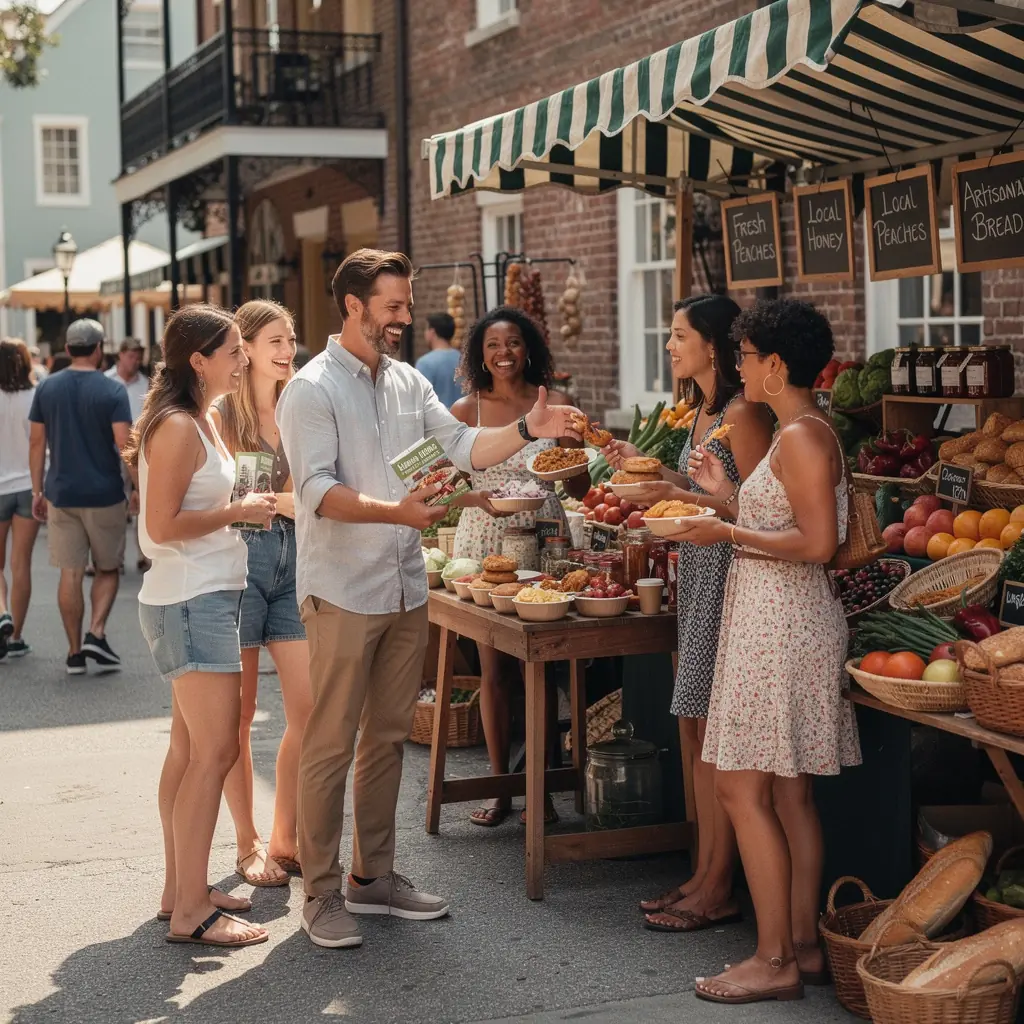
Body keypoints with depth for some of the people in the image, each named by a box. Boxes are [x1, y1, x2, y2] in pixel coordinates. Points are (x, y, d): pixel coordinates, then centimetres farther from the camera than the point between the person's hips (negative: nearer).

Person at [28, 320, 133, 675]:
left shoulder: (47, 388, 2)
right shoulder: (112, 391, -9)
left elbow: (36, 442, 5)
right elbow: (124, 445, -15)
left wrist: (37, 491, 11)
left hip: (61, 495, 3)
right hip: (105, 495, -3)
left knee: (70, 574, 7)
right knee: (108, 569, 14)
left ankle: (75, 652, 11)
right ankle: (96, 633, -2)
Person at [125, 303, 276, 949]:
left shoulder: (200, 421, 15)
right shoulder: (178, 428, -16)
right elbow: (162, 526, -20)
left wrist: (245, 507, 10)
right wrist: (238, 512, -12)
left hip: (205, 598, 11)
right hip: (191, 602, -11)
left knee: (190, 748, 13)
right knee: (215, 751, -10)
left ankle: (180, 890, 20)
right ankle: (191, 912, -6)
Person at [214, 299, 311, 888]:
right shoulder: (222, 414, -4)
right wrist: (280, 502, -17)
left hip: (292, 559, 5)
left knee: (309, 710, 1)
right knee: (240, 714, 4)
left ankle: (286, 838, 15)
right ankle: (248, 844, 15)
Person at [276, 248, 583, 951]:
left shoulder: (409, 383, 12)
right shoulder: (312, 390, -10)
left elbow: (461, 446, 7)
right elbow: (319, 490, -20)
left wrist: (528, 430, -8)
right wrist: (396, 512, -33)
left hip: (406, 589, 7)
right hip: (343, 593, -7)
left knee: (388, 738, 14)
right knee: (330, 746, -1)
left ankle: (374, 876, 25)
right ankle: (321, 894, 7)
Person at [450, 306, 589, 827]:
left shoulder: (554, 404, 4)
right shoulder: (466, 410, 3)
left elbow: (581, 490, 6)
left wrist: (566, 465, -15)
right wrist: (481, 499, -16)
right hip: (484, 544, 0)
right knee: (494, 666, 2)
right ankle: (500, 785, 13)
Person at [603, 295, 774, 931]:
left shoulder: (742, 413, -15)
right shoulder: (705, 410, 15)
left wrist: (684, 499, -19)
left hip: (729, 572, -10)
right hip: (698, 571, 10)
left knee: (716, 734, -5)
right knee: (696, 730, 12)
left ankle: (719, 892, 4)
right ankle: (705, 875, 20)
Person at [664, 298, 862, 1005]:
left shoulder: (803, 436, -16)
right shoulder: (800, 433, 15)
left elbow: (818, 544, -23)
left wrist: (728, 534, -16)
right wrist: (728, 494, 17)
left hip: (780, 625, -11)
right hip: (783, 622, 11)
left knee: (743, 787, -7)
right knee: (790, 793, 13)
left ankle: (775, 961, -1)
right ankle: (805, 946, 19)